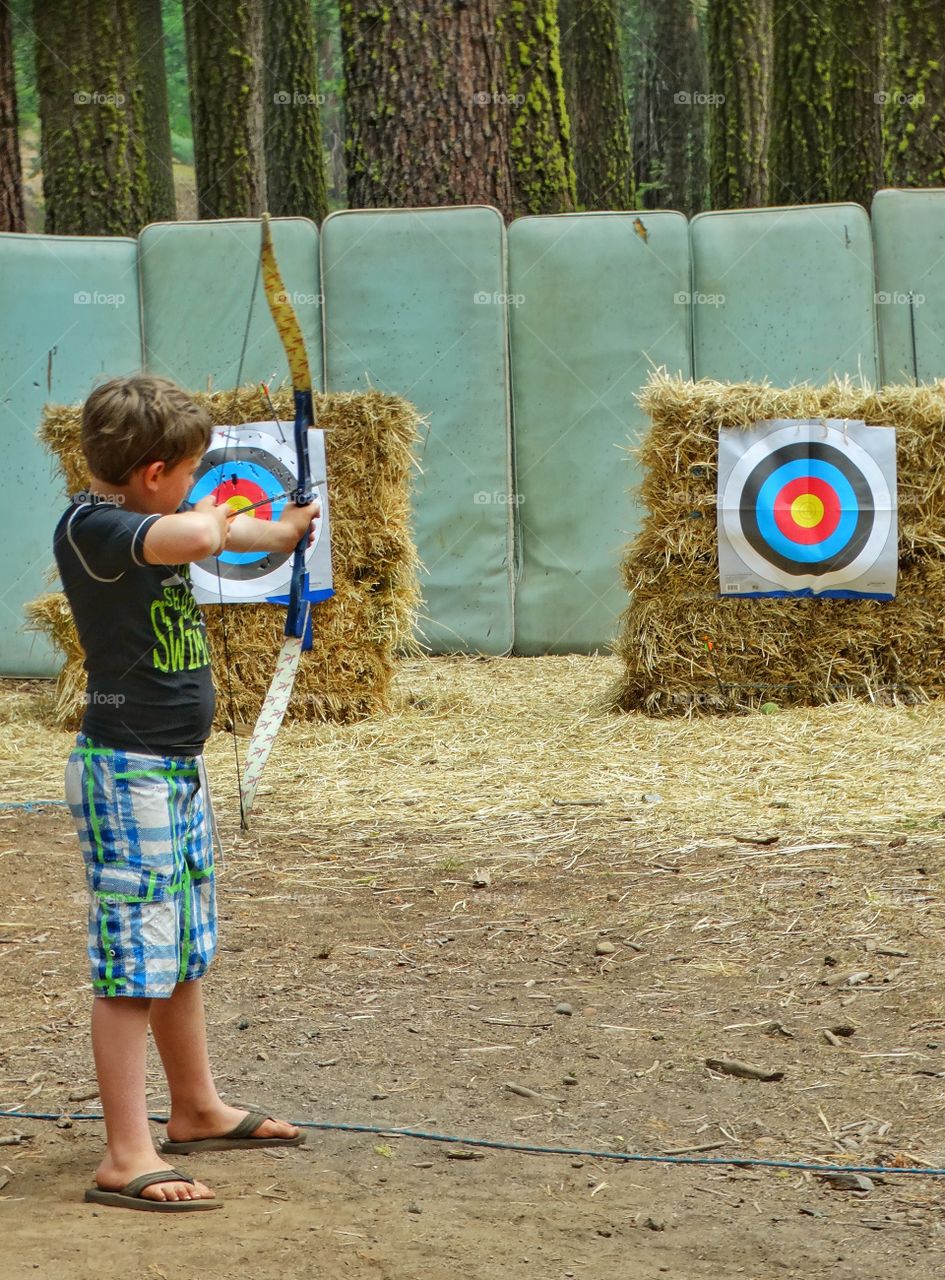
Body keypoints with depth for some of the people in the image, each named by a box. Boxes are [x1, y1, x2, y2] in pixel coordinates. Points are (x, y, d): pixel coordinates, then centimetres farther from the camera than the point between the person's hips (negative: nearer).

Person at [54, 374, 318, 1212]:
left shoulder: (149, 524, 11)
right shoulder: (91, 527, -18)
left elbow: (220, 535, 34)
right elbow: (197, 537, -35)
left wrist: (282, 530, 47)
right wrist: (215, 515, -13)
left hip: (177, 772, 10)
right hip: (127, 773, -10)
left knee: (184, 954, 20)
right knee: (131, 967, -9)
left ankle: (197, 1110, 34)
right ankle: (126, 1158, -7)